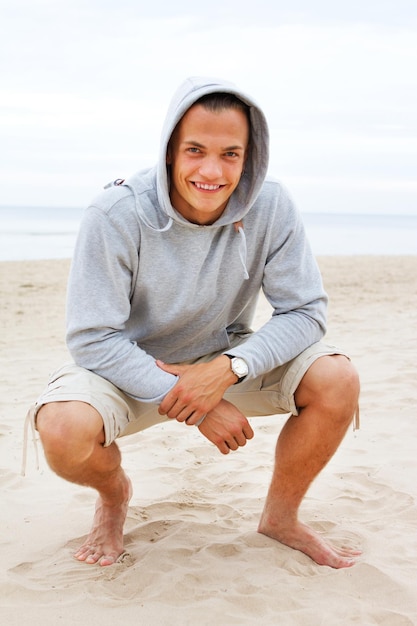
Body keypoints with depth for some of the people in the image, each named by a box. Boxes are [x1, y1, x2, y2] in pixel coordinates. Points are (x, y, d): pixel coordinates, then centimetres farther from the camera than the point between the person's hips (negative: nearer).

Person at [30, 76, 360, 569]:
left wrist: (228, 369, -30)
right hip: (128, 370, -2)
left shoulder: (271, 208, -17)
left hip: (226, 359, 3)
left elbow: (305, 312, -13)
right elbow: (92, 340, -23)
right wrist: (194, 407, -29)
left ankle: (280, 517, 7)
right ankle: (113, 494, 8)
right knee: (64, 431, -32)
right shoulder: (116, 215, -25)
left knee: (336, 380, -20)